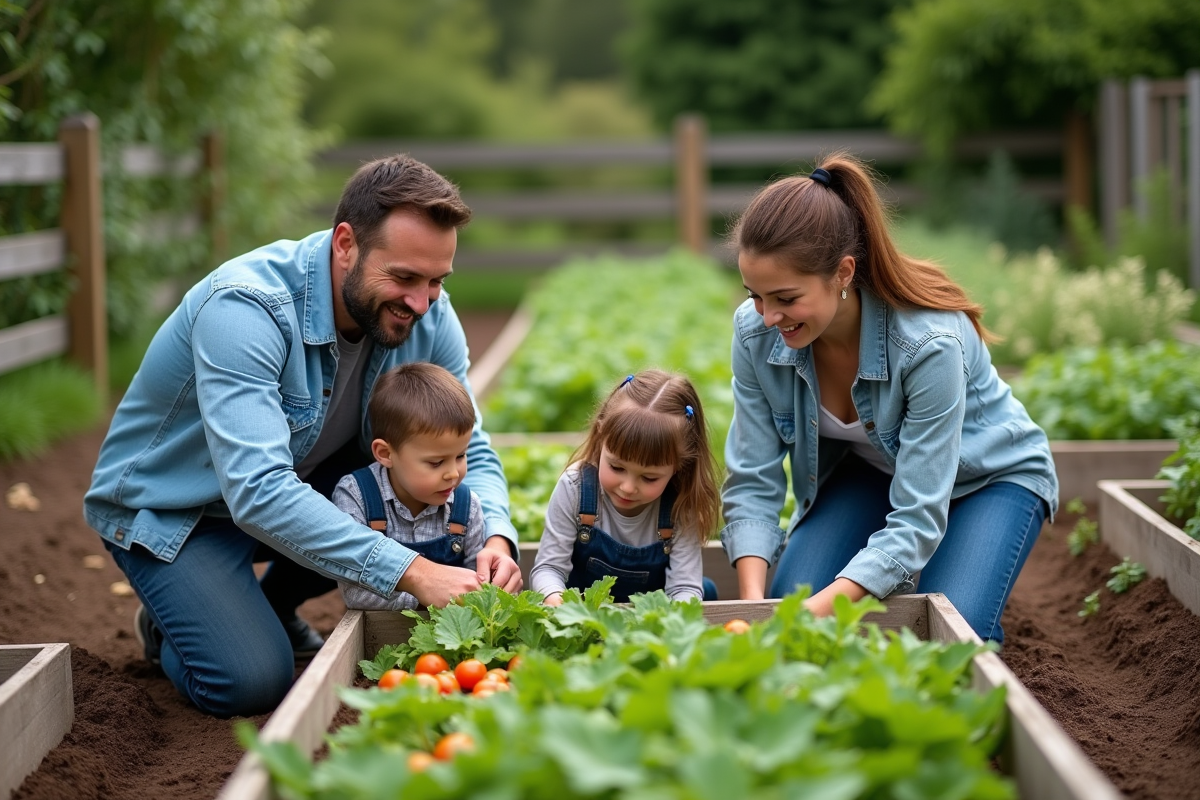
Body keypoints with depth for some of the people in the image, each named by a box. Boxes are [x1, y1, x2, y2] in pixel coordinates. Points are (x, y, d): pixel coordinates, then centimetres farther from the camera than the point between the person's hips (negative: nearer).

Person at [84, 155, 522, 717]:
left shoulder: (429, 317, -15)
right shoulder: (244, 309, -35)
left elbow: (470, 451, -9)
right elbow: (259, 492, -44)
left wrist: (495, 539, -32)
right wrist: (412, 573, -49)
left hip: (303, 486, 6)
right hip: (169, 507, -6)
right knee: (252, 683, -25)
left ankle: (274, 603, 9)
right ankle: (167, 622, 11)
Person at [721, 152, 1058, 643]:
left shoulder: (930, 343, -38)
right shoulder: (756, 333, -24)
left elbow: (916, 522, -36)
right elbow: (752, 483, -18)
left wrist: (822, 608, -46)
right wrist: (753, 601, -33)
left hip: (991, 477, -4)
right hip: (867, 470, 4)